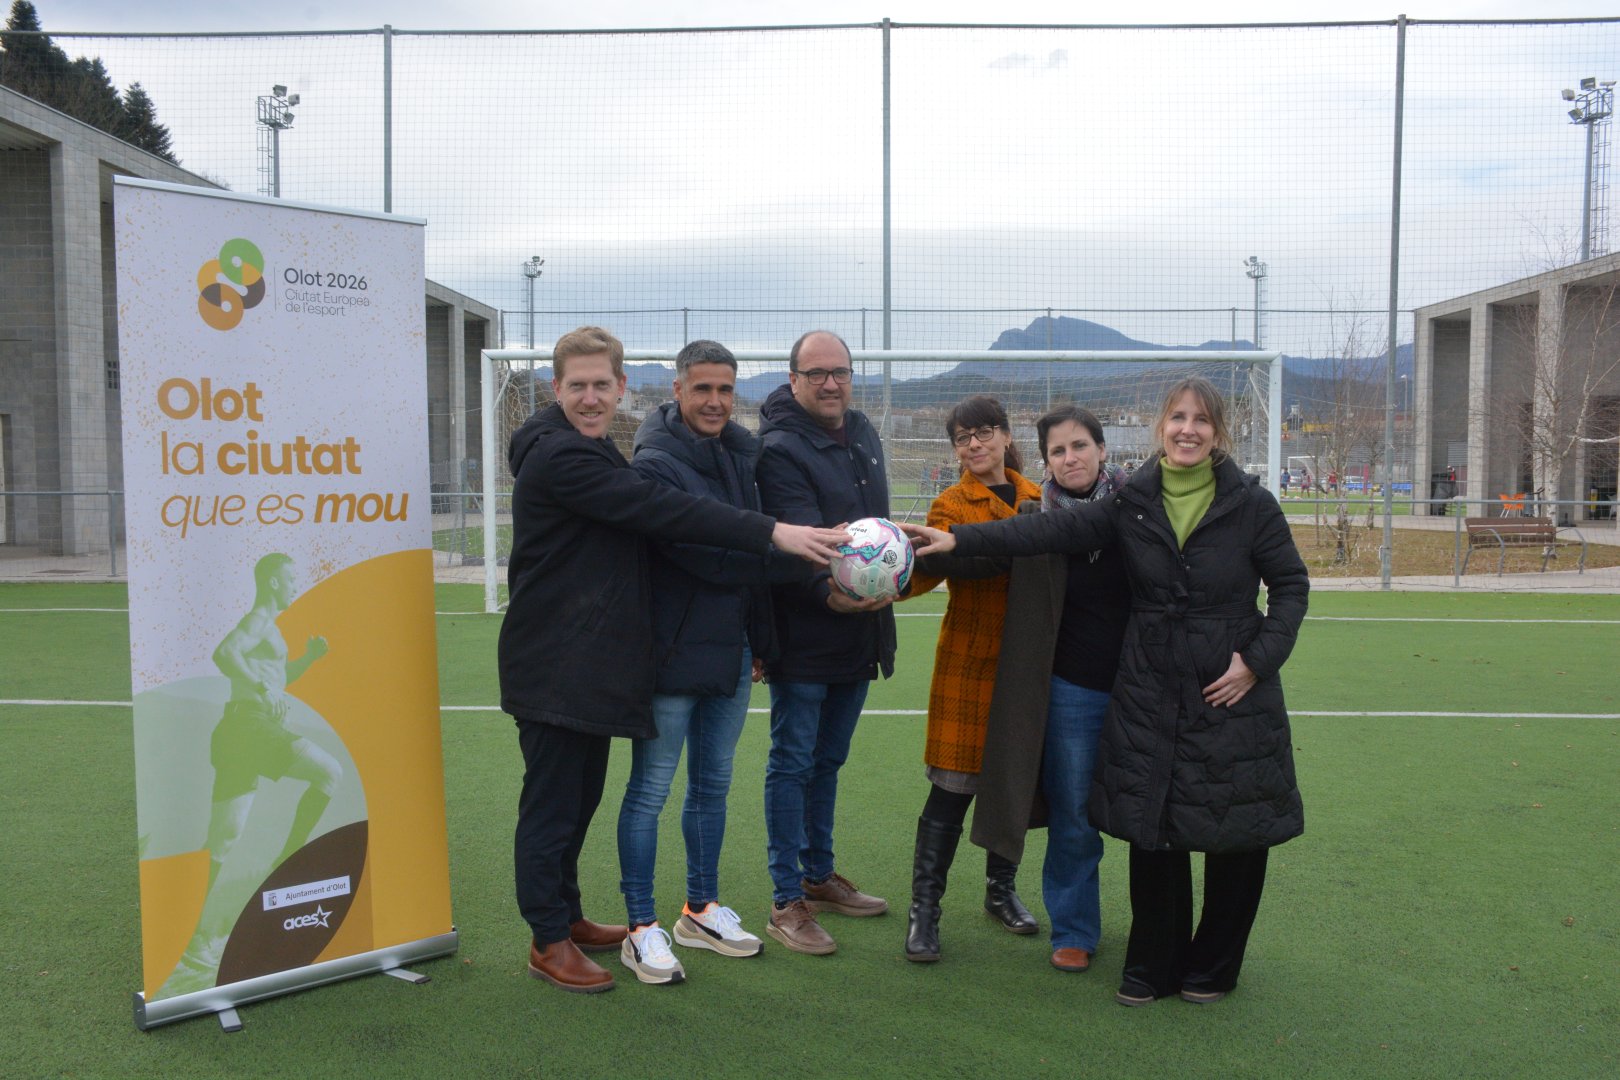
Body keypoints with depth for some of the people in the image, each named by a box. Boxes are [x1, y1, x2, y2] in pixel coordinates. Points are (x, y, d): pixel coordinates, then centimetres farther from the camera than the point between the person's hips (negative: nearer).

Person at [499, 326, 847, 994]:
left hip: (591, 660, 10)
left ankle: (568, 916, 32)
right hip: (553, 665, -10)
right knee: (553, 799, 1)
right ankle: (549, 942, 14)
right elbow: (664, 512, -26)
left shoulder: (591, 453, 17)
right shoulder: (558, 456, -18)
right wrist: (775, 534, -30)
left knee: (580, 794, 18)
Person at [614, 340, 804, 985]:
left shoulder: (741, 455, 9)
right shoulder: (656, 463, -15)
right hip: (672, 653, -7)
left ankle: (702, 911, 32)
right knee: (650, 791, 4)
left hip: (731, 651, 7)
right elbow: (709, 557, -23)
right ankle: (642, 929, 17)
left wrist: (760, 640, 14)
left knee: (713, 785, 17)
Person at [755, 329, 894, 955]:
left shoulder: (863, 435, 10)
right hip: (803, 638, -8)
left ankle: (819, 876, 34)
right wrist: (829, 591, -44)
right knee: (793, 763, 2)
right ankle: (786, 902, 12)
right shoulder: (781, 450, -15)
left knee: (828, 759, 19)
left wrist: (884, 578, 14)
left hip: (858, 632, 8)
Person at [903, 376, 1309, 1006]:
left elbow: (1291, 585, 3)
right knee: (1151, 833, 6)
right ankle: (1153, 967, 25)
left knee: (1237, 834, 7)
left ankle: (1213, 968, 29)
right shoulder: (1132, 504, 0)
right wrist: (958, 540, -17)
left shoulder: (1251, 505, -5)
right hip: (1150, 693, 2)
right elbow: (1052, 531, -8)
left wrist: (1259, 658, -9)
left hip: (1234, 694, -1)